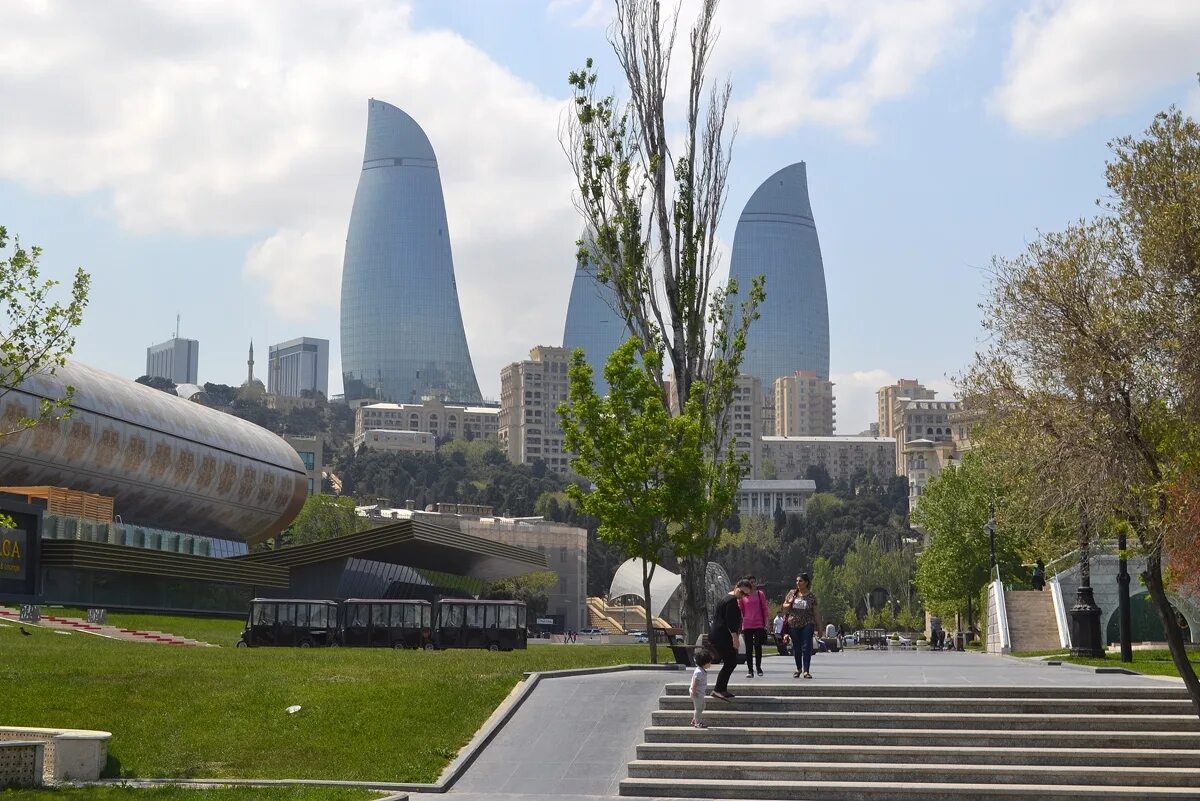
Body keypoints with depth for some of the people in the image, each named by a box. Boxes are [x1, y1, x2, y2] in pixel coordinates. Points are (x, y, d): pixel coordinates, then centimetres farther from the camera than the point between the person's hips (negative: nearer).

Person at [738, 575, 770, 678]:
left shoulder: (760, 594, 5)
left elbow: (765, 608, 7)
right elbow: (740, 610, 7)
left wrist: (766, 623, 3)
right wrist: (740, 624, 4)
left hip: (759, 624, 0)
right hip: (747, 626, 0)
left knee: (758, 647, 3)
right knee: (749, 648, 1)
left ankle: (759, 667, 18)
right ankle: (750, 670, 4)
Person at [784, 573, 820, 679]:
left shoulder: (811, 597, 2)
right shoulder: (792, 593, 7)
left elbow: (815, 613, 6)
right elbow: (784, 605, 16)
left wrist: (819, 626, 3)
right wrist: (789, 604, -8)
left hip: (807, 624, -2)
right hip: (794, 624, 2)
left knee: (806, 647, -9)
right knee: (796, 647, 9)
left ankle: (806, 671, -9)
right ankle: (798, 669, 26)